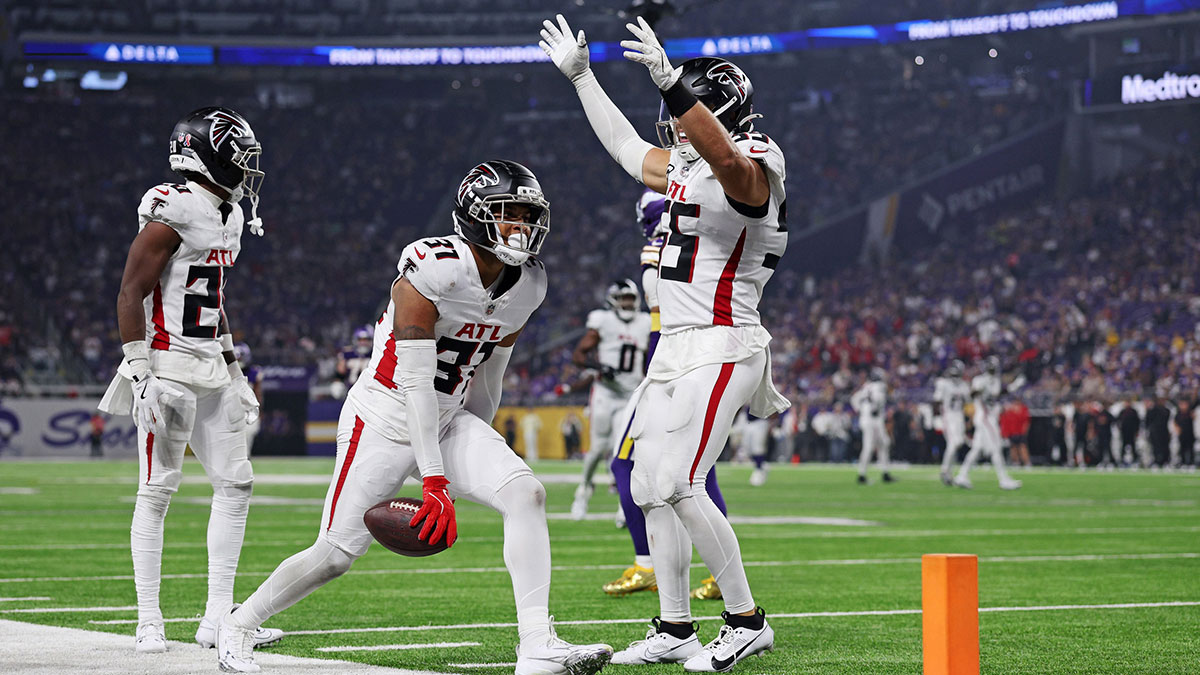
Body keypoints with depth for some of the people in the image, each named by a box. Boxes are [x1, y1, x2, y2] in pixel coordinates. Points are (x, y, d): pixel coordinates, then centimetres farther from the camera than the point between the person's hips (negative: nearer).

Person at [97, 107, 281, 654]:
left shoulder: (228, 214, 15)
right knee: (157, 489, -4)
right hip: (168, 362, -9)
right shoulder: (174, 210, -14)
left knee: (235, 484, 6)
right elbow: (131, 292, -15)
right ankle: (149, 623, 1)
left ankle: (218, 618, 10)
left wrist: (232, 367, 23)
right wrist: (141, 372, -19)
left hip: (211, 367, 9)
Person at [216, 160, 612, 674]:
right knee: (335, 555, -2)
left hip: (447, 420, 6)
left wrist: (474, 461, 20)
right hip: (385, 419, -6)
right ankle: (236, 627, 22)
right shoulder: (432, 269, -24)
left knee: (526, 494, -16)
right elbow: (416, 379, -25)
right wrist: (435, 480, -27)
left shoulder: (527, 285, -1)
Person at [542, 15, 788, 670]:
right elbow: (627, 149, 31)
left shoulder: (750, 172, -13)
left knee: (677, 486, -16)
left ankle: (747, 621, -6)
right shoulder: (686, 169, 15)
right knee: (650, 488, 8)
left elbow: (725, 156, -38)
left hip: (718, 348, -10)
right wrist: (580, 76, 33)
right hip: (675, 348, 10)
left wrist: (669, 82, -49)